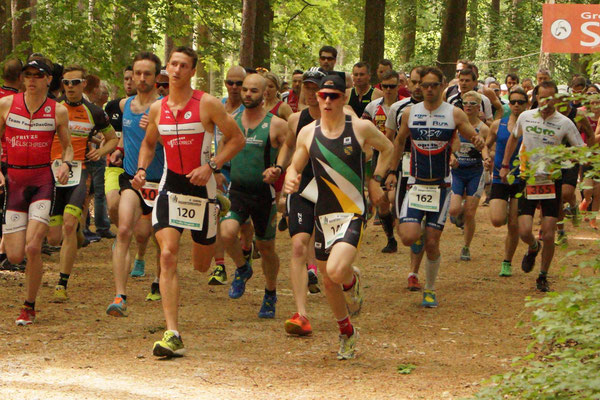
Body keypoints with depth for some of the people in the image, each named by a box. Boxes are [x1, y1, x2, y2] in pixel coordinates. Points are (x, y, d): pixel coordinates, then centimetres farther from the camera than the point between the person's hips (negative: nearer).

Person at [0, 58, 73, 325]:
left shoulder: (58, 112, 2)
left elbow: (67, 146, 14)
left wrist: (66, 164, -8)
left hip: (42, 180, -1)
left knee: (32, 248, -17)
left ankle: (29, 307, 0)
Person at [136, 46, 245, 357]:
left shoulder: (207, 104, -8)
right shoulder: (157, 109, 5)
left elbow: (236, 139, -5)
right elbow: (148, 143, 22)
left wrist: (211, 166, -17)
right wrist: (142, 170, 3)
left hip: (201, 186, -2)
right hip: (170, 185, 2)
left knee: (201, 266, 10)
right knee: (168, 255, -15)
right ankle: (172, 335, -19)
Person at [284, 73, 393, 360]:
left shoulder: (361, 128, -4)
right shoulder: (308, 133, 3)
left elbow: (387, 149, 14)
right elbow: (295, 167, 13)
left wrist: (376, 181, 6)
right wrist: (291, 179, -10)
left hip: (353, 212, -4)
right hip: (323, 214, 4)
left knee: (336, 271, -25)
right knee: (328, 281, 10)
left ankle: (352, 279, 13)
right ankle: (347, 333, 33)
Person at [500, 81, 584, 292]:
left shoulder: (565, 123, -6)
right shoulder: (525, 117, 2)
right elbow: (513, 138, 21)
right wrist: (505, 166, 17)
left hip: (552, 181, -2)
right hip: (528, 179, 2)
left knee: (548, 235, -5)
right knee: (524, 231, -9)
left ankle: (543, 277, 15)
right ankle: (533, 247, 29)